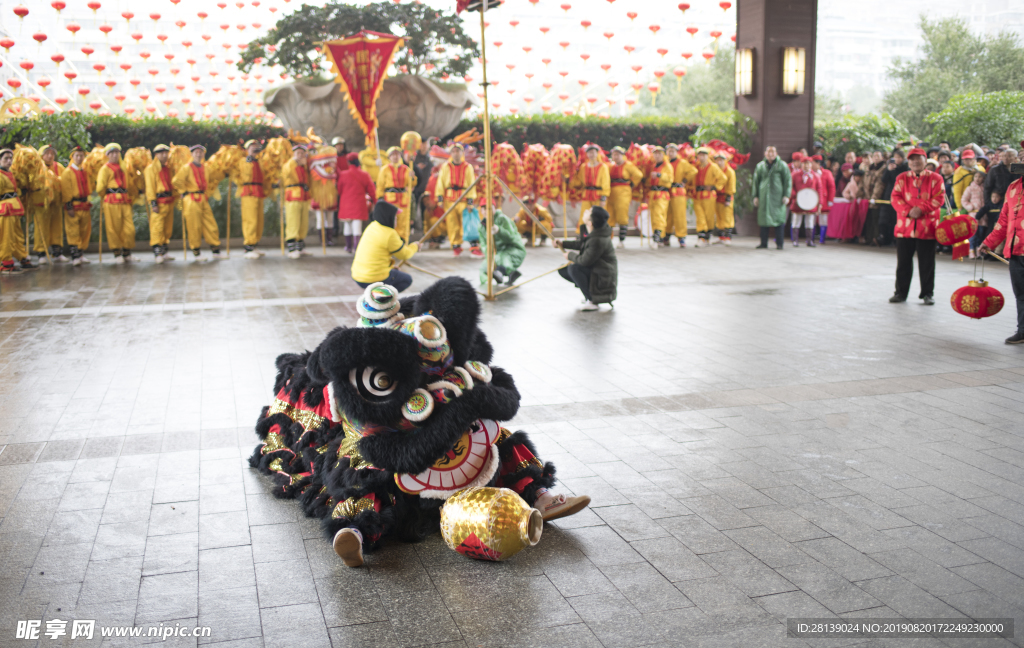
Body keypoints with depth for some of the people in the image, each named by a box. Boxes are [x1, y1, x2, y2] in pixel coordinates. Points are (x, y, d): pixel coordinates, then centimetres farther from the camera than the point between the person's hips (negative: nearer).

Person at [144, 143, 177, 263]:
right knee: (157, 227, -11)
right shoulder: (151, 168, -5)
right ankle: (157, 253, -12)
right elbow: (150, 186, -10)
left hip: (169, 201, 8)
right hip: (159, 201, -8)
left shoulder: (167, 168, 17)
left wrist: (174, 198, 16)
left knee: (167, 228, 10)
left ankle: (164, 252, 17)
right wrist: (153, 203, -17)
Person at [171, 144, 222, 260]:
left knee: (210, 224, 2)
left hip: (203, 199, 6)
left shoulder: (204, 168, 15)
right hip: (191, 200, -6)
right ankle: (195, 251, 5)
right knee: (194, 226, -3)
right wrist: (184, 192, -4)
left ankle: (215, 249, 7)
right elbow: (176, 181, -12)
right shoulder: (187, 167, -5)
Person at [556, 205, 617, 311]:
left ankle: (592, 301, -19)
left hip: (603, 278, -10)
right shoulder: (593, 233, -2)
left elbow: (585, 261, -27)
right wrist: (563, 244, 6)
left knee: (573, 268, -30)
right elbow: (580, 244, 18)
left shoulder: (598, 241, -30)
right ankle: (590, 292, 15)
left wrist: (570, 255, -9)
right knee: (563, 270, 9)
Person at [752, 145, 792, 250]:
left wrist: (786, 196, -4)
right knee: (764, 218, 1)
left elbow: (788, 181, 3)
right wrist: (755, 196, 9)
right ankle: (764, 243, 7)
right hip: (764, 196, 2)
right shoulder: (760, 166, 11)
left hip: (778, 196, -2)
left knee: (778, 218, -4)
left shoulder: (782, 165, 4)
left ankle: (779, 244, 2)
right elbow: (756, 181, 15)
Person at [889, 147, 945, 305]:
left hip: (927, 227, -1)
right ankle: (901, 292, 16)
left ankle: (927, 294, 13)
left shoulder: (935, 178, 4)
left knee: (927, 263, 3)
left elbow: (938, 199, -4)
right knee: (903, 262, 6)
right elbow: (895, 197, 0)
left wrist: (921, 209, -16)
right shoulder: (902, 178, 8)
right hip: (904, 226, 1)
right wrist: (908, 211, -15)